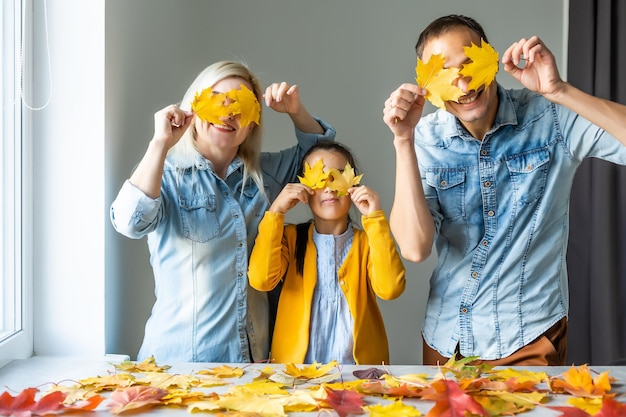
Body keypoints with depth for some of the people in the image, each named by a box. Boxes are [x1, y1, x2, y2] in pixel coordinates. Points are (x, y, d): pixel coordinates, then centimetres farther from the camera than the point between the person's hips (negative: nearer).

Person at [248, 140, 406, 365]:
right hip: (294, 365, 0)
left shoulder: (367, 240, 7)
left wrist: (375, 219, -13)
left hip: (358, 365, 1)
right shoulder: (290, 237, 9)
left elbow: (390, 289, -12)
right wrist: (276, 211, -9)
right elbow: (261, 280, -9)